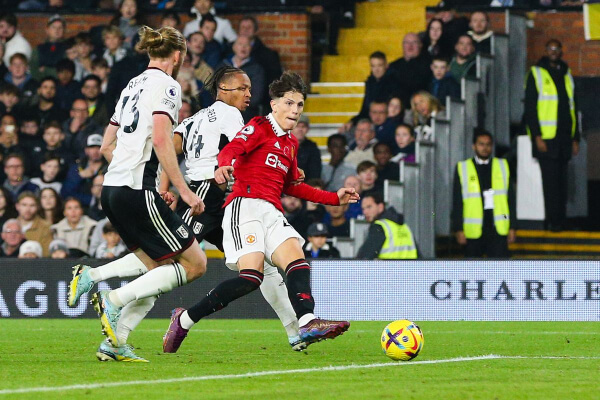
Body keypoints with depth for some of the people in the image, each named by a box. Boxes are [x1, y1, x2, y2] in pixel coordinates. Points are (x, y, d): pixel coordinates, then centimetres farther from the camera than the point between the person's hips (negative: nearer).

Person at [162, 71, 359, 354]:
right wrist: (224, 164, -41)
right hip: (245, 204, -8)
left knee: (297, 259, -19)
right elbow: (232, 148, -16)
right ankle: (184, 320, -11)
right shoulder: (260, 127, 3)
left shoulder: (291, 143, 26)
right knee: (251, 277, -22)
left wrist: (334, 198, 35)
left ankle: (307, 324, -40)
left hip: (272, 213, 8)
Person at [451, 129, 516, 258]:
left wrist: (512, 227, 5)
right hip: (474, 229, 0)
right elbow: (457, 202, 3)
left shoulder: (502, 166, 11)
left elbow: (510, 199, 10)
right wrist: (459, 230, -3)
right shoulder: (463, 168, 5)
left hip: (497, 228, 0)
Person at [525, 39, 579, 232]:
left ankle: (560, 220, 8)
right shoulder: (536, 74, 0)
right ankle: (553, 221, -6)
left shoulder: (566, 74, 17)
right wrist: (537, 136, -13)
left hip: (564, 138, 5)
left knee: (561, 181, 5)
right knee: (550, 180, -8)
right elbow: (530, 107, -5)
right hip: (546, 138, -5)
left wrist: (575, 138, 14)